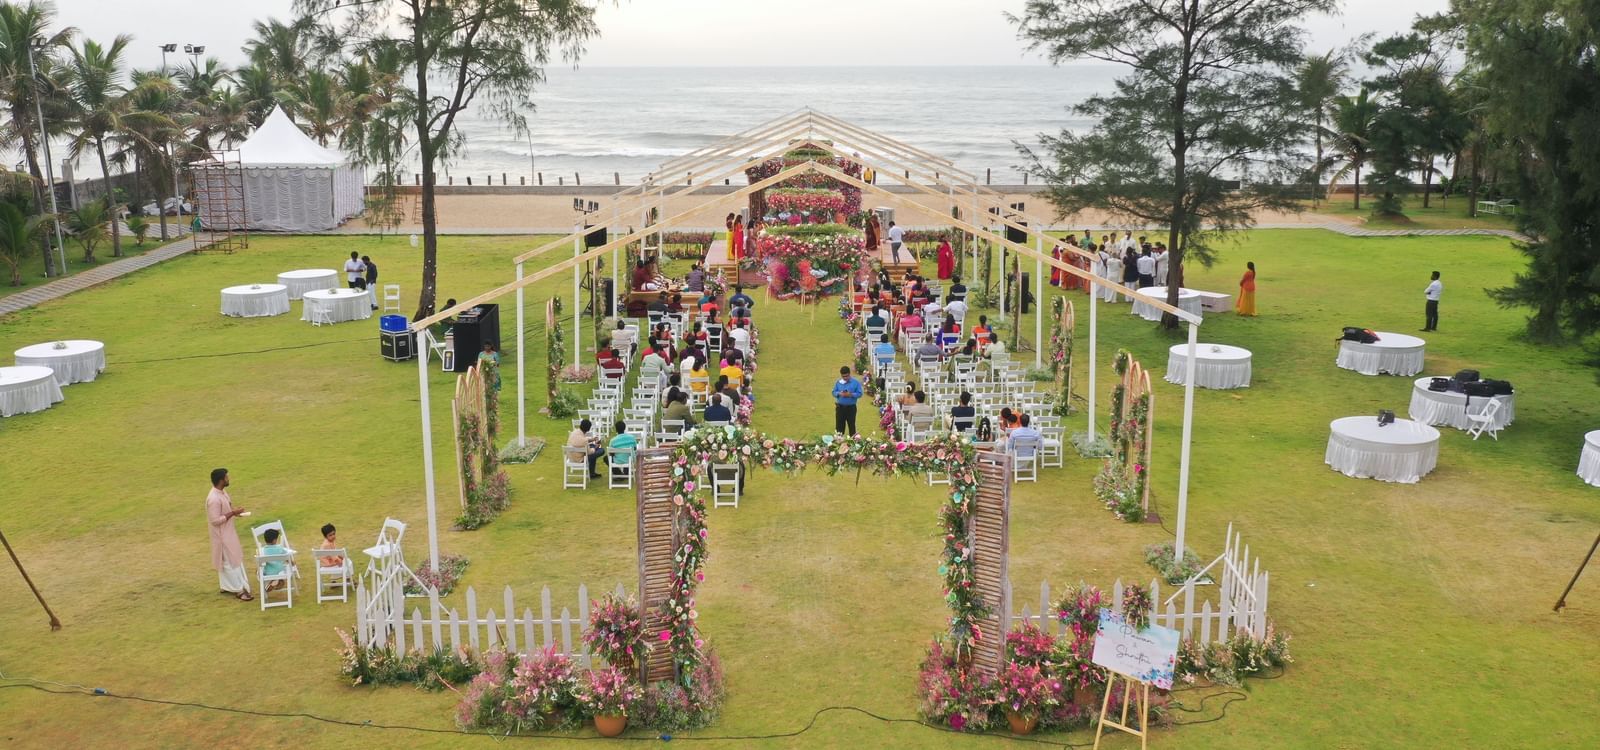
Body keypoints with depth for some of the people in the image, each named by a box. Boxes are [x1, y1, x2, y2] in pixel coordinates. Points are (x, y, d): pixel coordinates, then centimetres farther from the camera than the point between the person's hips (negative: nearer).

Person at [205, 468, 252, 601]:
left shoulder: (222, 492, 3)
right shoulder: (214, 499, -28)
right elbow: (215, 520, -26)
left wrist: (233, 511, 0)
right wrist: (232, 513, -24)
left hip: (227, 531, 10)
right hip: (222, 534, -10)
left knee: (227, 560, 19)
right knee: (230, 561, -1)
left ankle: (226, 585, 31)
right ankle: (238, 589, 7)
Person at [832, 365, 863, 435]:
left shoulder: (855, 382, -4)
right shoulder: (838, 382, 6)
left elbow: (859, 393, -7)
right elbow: (834, 392, 7)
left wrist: (851, 394, -23)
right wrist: (839, 393, -14)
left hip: (851, 407, -2)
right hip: (840, 407, 2)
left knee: (851, 426, 4)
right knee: (839, 425, 5)